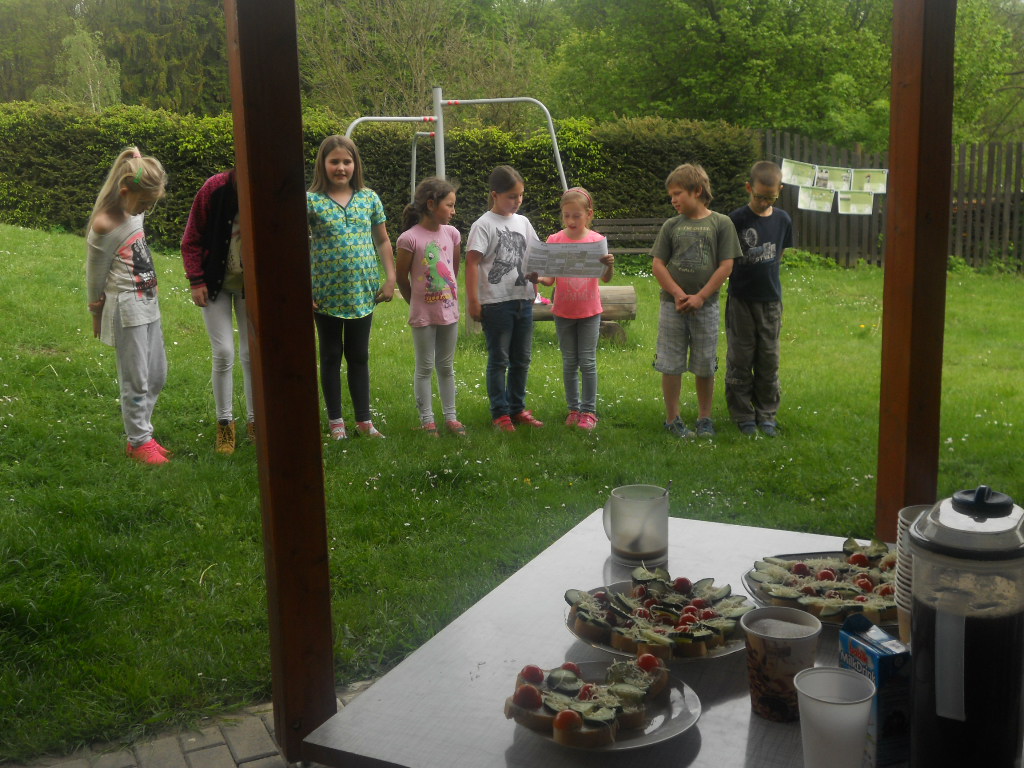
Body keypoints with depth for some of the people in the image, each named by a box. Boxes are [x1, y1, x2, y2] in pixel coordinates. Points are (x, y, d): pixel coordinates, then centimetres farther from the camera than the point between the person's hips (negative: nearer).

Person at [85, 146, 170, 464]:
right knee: (137, 380, 0)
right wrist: (97, 311, 2)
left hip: (149, 302, 8)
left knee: (157, 376, 14)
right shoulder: (104, 226, -19)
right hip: (127, 308, -8)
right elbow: (95, 275, -8)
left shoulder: (136, 211, 2)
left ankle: (141, 431, 28)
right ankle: (138, 442, 14)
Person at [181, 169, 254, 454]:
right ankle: (224, 424, 11)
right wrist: (196, 281, -10)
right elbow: (192, 239, -7)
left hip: (251, 284, 2)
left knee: (252, 354, 6)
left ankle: (255, 421, 20)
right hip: (216, 283, -1)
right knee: (224, 353, -4)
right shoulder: (215, 188, -16)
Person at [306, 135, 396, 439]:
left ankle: (364, 421, 20)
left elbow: (382, 241, 11)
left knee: (359, 356, 11)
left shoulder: (369, 198, 3)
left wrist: (390, 278, 4)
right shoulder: (310, 200, -7)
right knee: (331, 356, 10)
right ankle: (335, 420, 21)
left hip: (363, 293, 2)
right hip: (326, 295, -2)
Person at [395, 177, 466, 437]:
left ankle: (451, 417, 21)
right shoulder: (410, 238, -14)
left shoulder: (451, 234, 1)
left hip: (449, 310, 5)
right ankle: (427, 420, 13)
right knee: (425, 367, 5)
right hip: (423, 315, -5)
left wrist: (449, 295, 14)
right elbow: (402, 277, -5)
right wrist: (416, 303, 4)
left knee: (446, 366, 13)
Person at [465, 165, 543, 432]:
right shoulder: (484, 225, -7)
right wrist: (473, 300, -15)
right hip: (496, 302, -6)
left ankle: (517, 408, 25)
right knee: (499, 360, 2)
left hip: (523, 300, 6)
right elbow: (472, 262, -11)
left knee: (521, 359, 13)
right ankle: (500, 413, 10)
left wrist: (534, 287, 2)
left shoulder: (522, 222, 11)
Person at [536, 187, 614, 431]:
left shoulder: (597, 240, -6)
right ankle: (573, 409, 21)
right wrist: (537, 277, -25)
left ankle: (589, 411, 12)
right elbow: (550, 279, -4)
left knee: (588, 362, 2)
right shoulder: (555, 240, -3)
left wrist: (609, 265, -33)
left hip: (589, 312, -1)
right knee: (569, 363, 10)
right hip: (563, 312, 1)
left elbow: (605, 278, -12)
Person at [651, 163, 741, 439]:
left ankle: (705, 418, 21)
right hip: (672, 305, 1)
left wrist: (700, 297, -9)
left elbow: (726, 266, -4)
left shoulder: (721, 223, 0)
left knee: (705, 366, 6)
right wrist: (678, 294, -8)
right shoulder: (671, 226, 5)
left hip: (706, 305, -1)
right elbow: (657, 264, 3)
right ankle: (672, 419, 15)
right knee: (671, 364, 3)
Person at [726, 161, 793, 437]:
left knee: (769, 359, 8)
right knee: (740, 359, 3)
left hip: (770, 299, 3)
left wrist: (764, 273, 8)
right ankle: (743, 415, 14)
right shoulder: (737, 219, -9)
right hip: (741, 299, -3)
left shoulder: (782, 220, 3)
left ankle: (766, 413, 19)